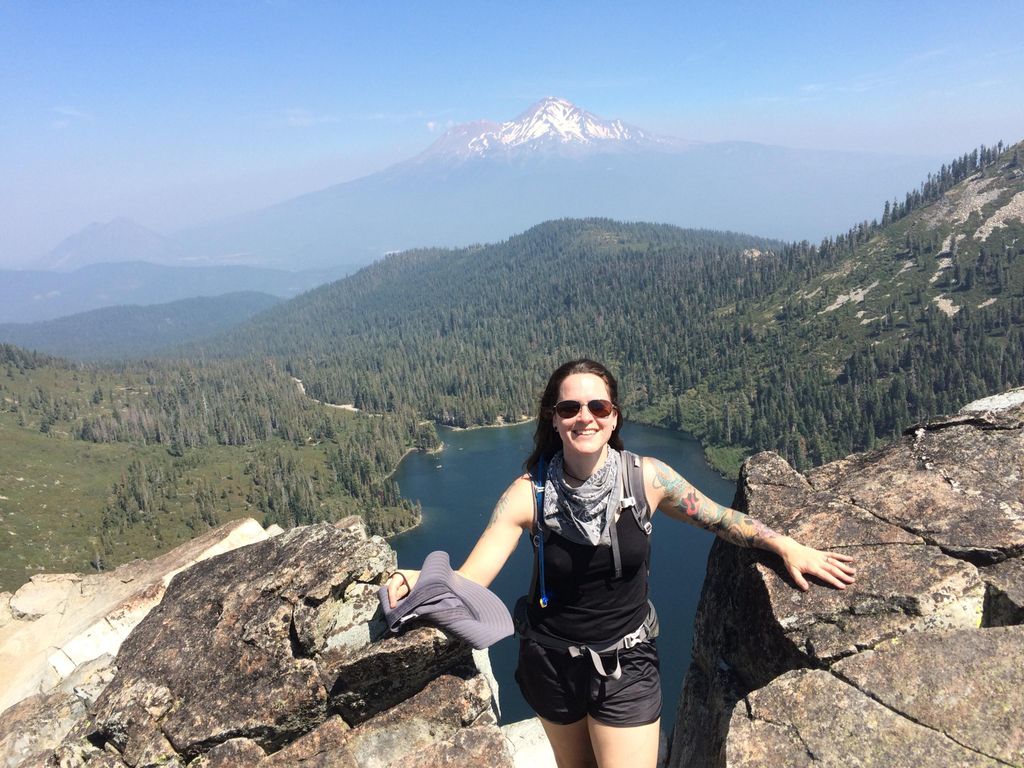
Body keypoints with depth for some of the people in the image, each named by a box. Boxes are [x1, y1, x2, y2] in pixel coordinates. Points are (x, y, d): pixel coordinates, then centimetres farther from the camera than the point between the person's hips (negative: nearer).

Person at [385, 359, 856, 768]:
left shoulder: (647, 478, -15)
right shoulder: (529, 494, -19)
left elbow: (720, 519, 2)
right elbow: (468, 582, -22)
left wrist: (789, 547, -2)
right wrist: (421, 582, -41)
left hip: (626, 669, 0)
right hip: (551, 666, 1)